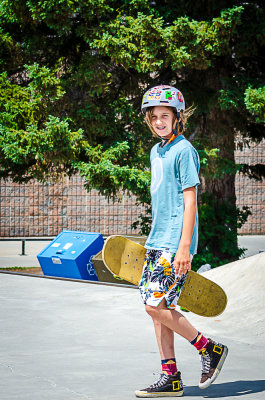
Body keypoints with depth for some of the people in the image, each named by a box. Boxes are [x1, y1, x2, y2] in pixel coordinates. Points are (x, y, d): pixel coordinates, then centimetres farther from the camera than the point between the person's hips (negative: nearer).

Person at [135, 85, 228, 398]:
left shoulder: (184, 150, -10)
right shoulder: (156, 152, 15)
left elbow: (189, 201, -15)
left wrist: (184, 248, -20)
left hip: (175, 244, -9)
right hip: (157, 242, 9)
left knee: (157, 305, -12)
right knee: (158, 307, 6)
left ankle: (209, 349, 3)